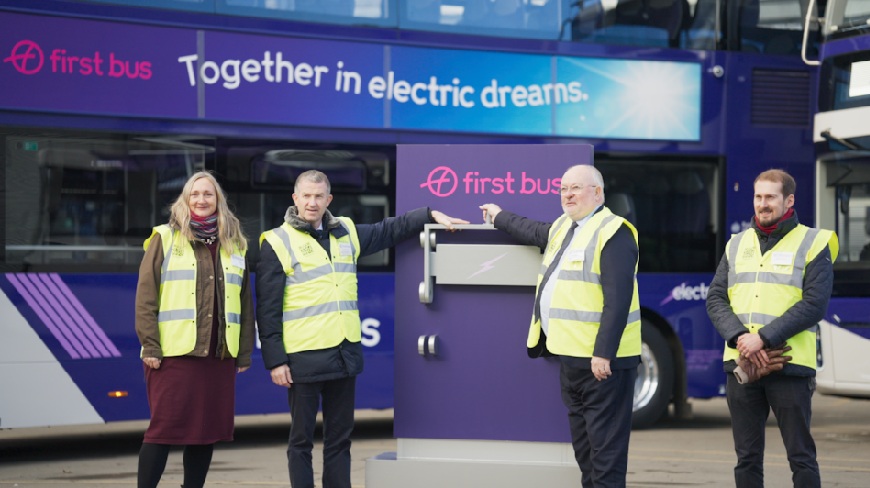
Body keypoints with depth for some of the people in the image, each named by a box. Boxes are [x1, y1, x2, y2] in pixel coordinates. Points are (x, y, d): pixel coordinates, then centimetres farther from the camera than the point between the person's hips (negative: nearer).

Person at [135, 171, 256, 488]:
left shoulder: (234, 244, 13)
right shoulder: (165, 239, 2)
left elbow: (245, 302, 14)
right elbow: (146, 296, -3)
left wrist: (245, 352, 10)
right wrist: (150, 346, -10)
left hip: (220, 354, 4)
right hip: (174, 352, -4)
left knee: (207, 428, 6)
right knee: (164, 426, -4)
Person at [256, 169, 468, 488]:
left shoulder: (346, 232, 11)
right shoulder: (278, 243, -5)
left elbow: (389, 231, 23)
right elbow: (267, 310, -7)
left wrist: (431, 215, 10)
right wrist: (275, 360, -11)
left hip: (345, 353, 5)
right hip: (304, 357, -5)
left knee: (340, 437, 12)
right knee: (302, 438, 3)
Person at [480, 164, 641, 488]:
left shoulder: (613, 232, -13)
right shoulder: (562, 228, 16)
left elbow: (617, 299, -20)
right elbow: (533, 232, 41)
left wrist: (603, 353, -25)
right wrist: (499, 217, 52)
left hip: (601, 357, -9)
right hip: (571, 354, 10)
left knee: (605, 444, -7)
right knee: (582, 443, 14)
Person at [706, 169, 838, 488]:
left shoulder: (812, 244, 0)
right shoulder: (738, 244, 14)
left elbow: (814, 305, -10)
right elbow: (715, 299, 7)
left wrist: (763, 337, -17)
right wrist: (739, 337, -11)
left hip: (789, 366, -4)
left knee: (800, 455, 0)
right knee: (747, 457, 9)